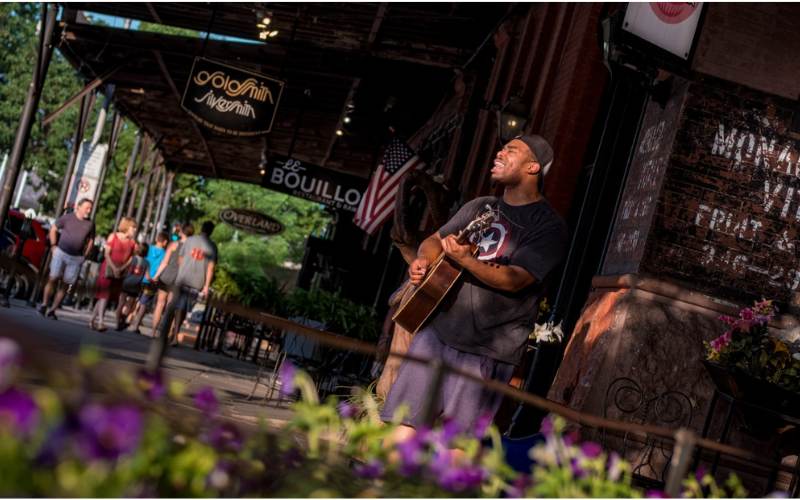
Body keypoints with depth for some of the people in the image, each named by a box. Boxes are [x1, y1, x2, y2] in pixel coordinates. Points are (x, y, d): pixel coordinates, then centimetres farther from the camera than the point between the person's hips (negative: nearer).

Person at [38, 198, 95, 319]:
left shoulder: (90, 224, 3)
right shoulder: (67, 218, -2)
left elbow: (90, 241, 14)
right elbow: (53, 229, 8)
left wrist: (84, 255, 5)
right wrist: (54, 246, 2)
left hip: (76, 258, 2)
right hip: (61, 253, -2)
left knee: (66, 284, 1)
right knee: (53, 278, -9)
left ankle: (52, 310, 7)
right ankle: (44, 304, 2)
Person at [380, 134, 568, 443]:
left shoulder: (548, 226, -4)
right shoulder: (479, 207, 18)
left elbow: (516, 279, -16)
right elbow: (435, 240, 23)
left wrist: (465, 260, -27)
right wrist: (423, 261, 0)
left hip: (487, 348, -6)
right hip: (437, 329, 6)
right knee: (402, 427, 2)